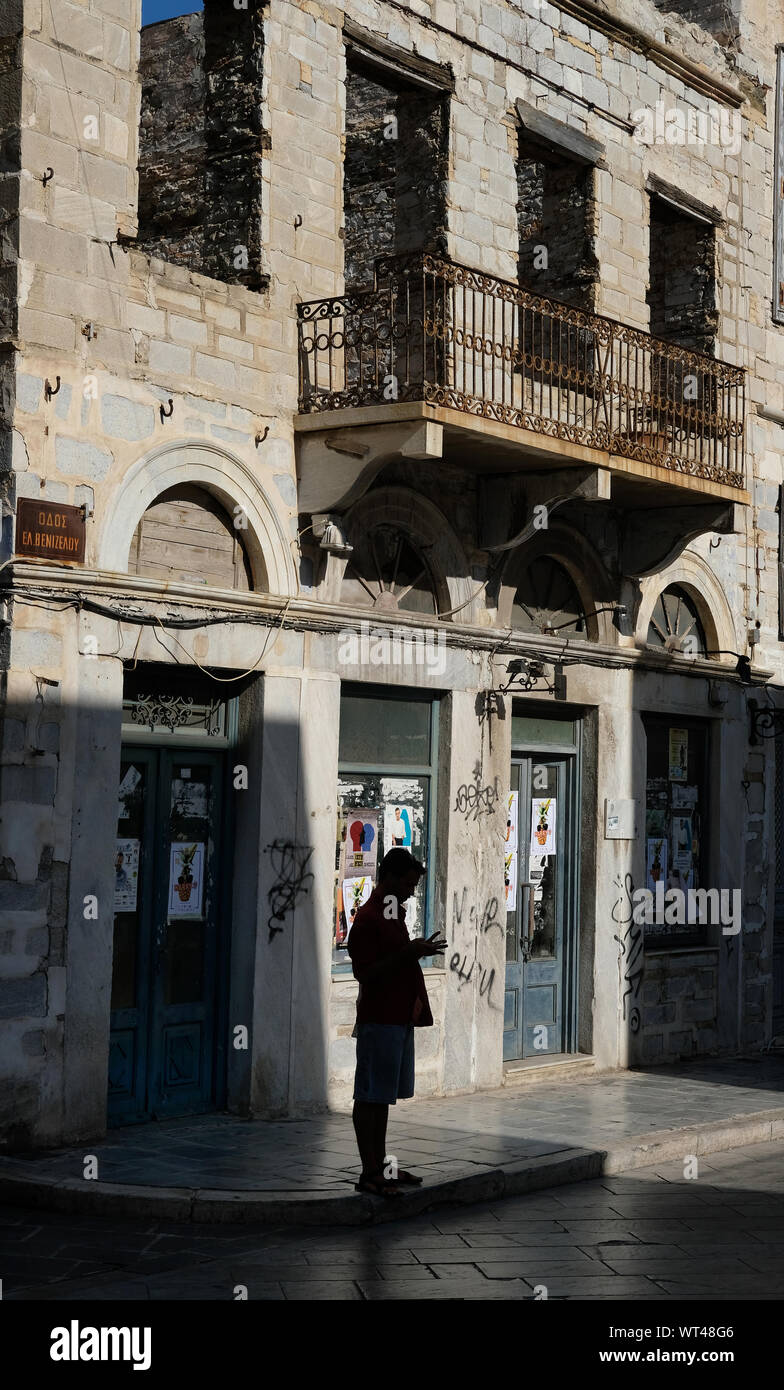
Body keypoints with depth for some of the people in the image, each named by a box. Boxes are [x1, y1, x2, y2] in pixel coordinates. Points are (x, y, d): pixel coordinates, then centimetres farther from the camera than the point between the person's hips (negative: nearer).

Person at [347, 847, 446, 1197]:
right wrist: (408, 953, -23)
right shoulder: (368, 919, -14)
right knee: (371, 1096, -4)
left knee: (384, 1095, 14)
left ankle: (380, 1165, 20)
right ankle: (369, 1173, 0)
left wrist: (418, 949, 13)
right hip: (379, 1019, -10)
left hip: (399, 1017, 10)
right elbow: (364, 973, -21)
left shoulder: (394, 913, 16)